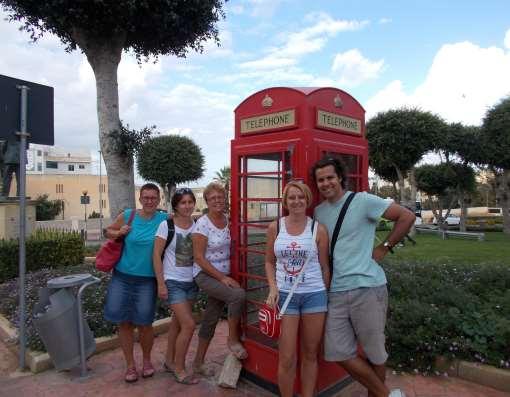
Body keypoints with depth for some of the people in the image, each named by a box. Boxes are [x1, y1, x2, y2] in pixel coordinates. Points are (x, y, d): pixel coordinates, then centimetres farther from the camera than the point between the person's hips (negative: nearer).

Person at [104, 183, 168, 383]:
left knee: (143, 323, 3)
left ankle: (147, 360, 31)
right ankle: (130, 364, 28)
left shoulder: (164, 219, -5)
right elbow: (108, 231, 12)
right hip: (122, 277, 2)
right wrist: (119, 233, -7)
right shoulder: (127, 216, -1)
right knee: (123, 322, 7)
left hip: (147, 280, -1)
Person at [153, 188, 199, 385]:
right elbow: (156, 255, -10)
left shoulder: (197, 225, 0)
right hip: (173, 282, -4)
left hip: (192, 282, 5)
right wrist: (161, 283, -13)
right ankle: (179, 368, 12)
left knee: (178, 323, 16)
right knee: (189, 325, -8)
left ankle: (170, 361, 36)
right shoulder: (166, 225, -11)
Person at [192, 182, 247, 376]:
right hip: (205, 274, -6)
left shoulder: (228, 220, 2)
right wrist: (222, 278, -18)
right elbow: (199, 258, -16)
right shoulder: (202, 224, -15)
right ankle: (233, 339, -5)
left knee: (210, 320, 11)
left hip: (223, 275, 6)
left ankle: (198, 362, 29)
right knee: (238, 294, -27)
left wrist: (226, 276, 2)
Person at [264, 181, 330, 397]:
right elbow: (269, 261, 9)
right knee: (286, 358, 4)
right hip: (284, 295, 0)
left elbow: (324, 266, 4)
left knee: (310, 354, 14)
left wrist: (324, 296, 7)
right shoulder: (274, 227, 0)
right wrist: (273, 287, -5)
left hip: (314, 295, 0)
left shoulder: (318, 229, -3)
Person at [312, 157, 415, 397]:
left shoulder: (363, 201, -7)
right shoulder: (318, 211, 9)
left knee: (374, 353, 9)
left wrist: (385, 248, -5)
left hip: (367, 288, -5)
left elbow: (407, 216, -6)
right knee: (338, 353, 6)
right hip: (335, 292, 6)